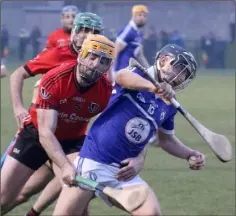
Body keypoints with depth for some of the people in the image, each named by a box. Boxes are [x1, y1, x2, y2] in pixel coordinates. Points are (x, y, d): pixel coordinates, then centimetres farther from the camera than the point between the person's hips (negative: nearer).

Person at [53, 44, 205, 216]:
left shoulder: (169, 106, 10)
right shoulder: (137, 75, -7)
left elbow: (166, 139, 26)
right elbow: (121, 76, -32)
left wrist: (189, 154, 7)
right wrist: (153, 87, -53)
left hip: (125, 172, 5)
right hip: (93, 162, -5)